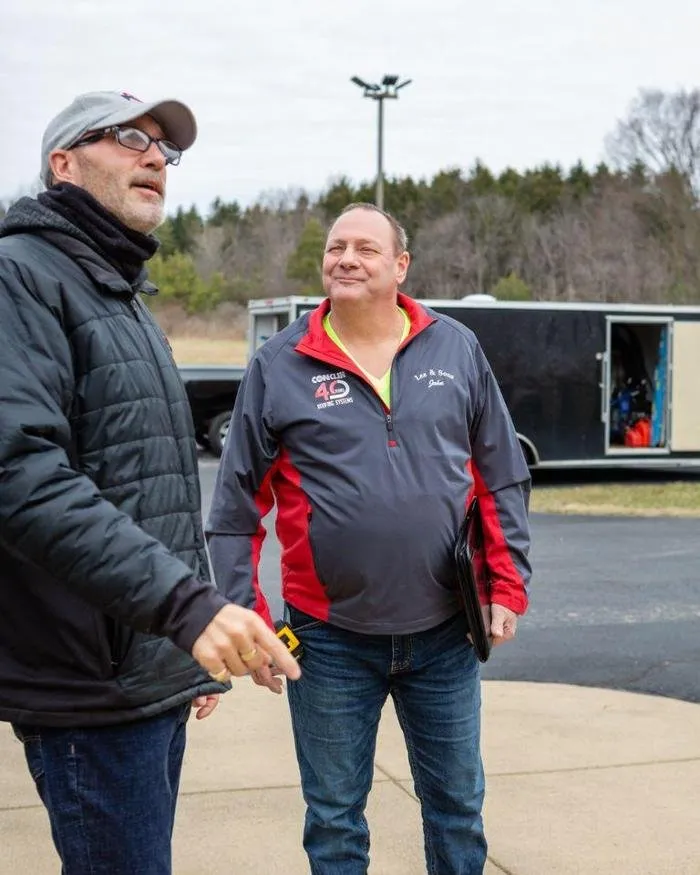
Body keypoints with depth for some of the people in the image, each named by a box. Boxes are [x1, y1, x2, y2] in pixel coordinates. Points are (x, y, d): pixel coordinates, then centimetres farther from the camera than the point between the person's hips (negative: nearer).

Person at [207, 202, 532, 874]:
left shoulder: (456, 349, 2)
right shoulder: (279, 365, -3)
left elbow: (504, 480, 7)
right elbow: (235, 509, -1)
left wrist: (508, 587, 1)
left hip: (446, 634, 2)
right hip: (330, 640, -1)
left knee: (458, 805, 17)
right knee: (334, 820, 13)